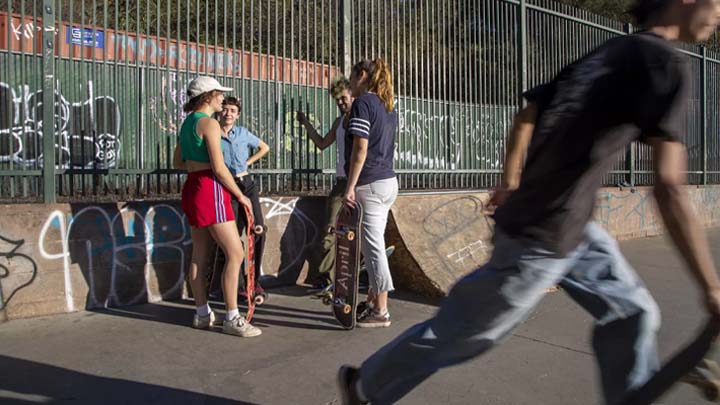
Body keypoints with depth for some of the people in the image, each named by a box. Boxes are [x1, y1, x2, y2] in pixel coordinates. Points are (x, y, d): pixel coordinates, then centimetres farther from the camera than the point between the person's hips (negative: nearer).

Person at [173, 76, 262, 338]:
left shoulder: (188, 122, 16)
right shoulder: (209, 123, -12)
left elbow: (177, 162, 22)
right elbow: (219, 168, -17)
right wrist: (240, 195, -8)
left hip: (192, 188, 10)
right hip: (210, 189, -10)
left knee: (200, 256, 13)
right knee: (235, 253, -7)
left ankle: (202, 314, 20)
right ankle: (232, 318, -5)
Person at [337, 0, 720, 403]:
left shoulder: (604, 53, 11)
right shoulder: (666, 61, -15)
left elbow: (524, 119, 16)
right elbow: (669, 189, -22)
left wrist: (510, 183, 27)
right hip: (543, 238, -9)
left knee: (632, 312, 15)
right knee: (462, 333, 7)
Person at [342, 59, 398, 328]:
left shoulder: (362, 103, -10)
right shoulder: (388, 107, 17)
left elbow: (360, 148, -17)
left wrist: (350, 187, -16)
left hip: (369, 184, -9)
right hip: (389, 181, 9)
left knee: (373, 247, -3)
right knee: (374, 245, 16)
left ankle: (380, 312, 5)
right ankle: (373, 300, 27)